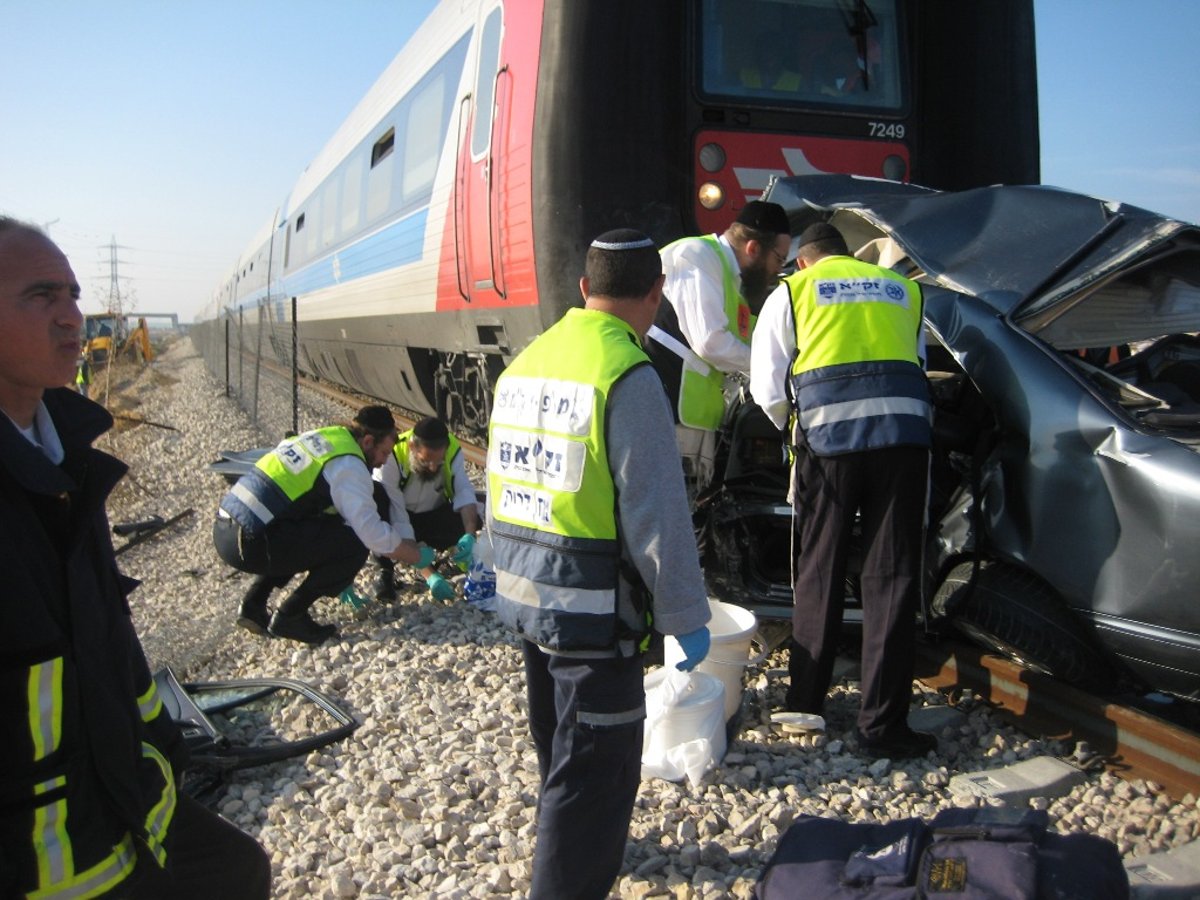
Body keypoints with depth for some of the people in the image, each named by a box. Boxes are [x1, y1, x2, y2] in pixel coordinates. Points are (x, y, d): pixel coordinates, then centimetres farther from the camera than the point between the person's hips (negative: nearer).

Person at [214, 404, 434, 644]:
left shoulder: (321, 436, 17)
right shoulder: (348, 466, -9)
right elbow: (375, 535, -13)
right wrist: (419, 556, 5)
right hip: (249, 543, -9)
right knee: (354, 545, -9)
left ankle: (253, 605, 22)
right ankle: (289, 617, 0)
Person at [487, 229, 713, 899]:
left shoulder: (525, 363, 7)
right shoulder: (628, 375, -18)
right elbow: (656, 512, -20)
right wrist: (686, 613, -11)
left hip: (526, 596, 9)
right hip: (595, 611, -9)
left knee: (563, 753, 26)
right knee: (596, 771, 3)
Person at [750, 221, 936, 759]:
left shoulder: (791, 294, 13)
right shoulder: (903, 290, 23)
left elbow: (767, 390, 8)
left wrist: (795, 426, 26)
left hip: (828, 436, -1)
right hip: (904, 431, 2)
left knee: (819, 572, 12)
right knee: (891, 578, 4)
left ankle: (806, 699, 23)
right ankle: (881, 724, 6)